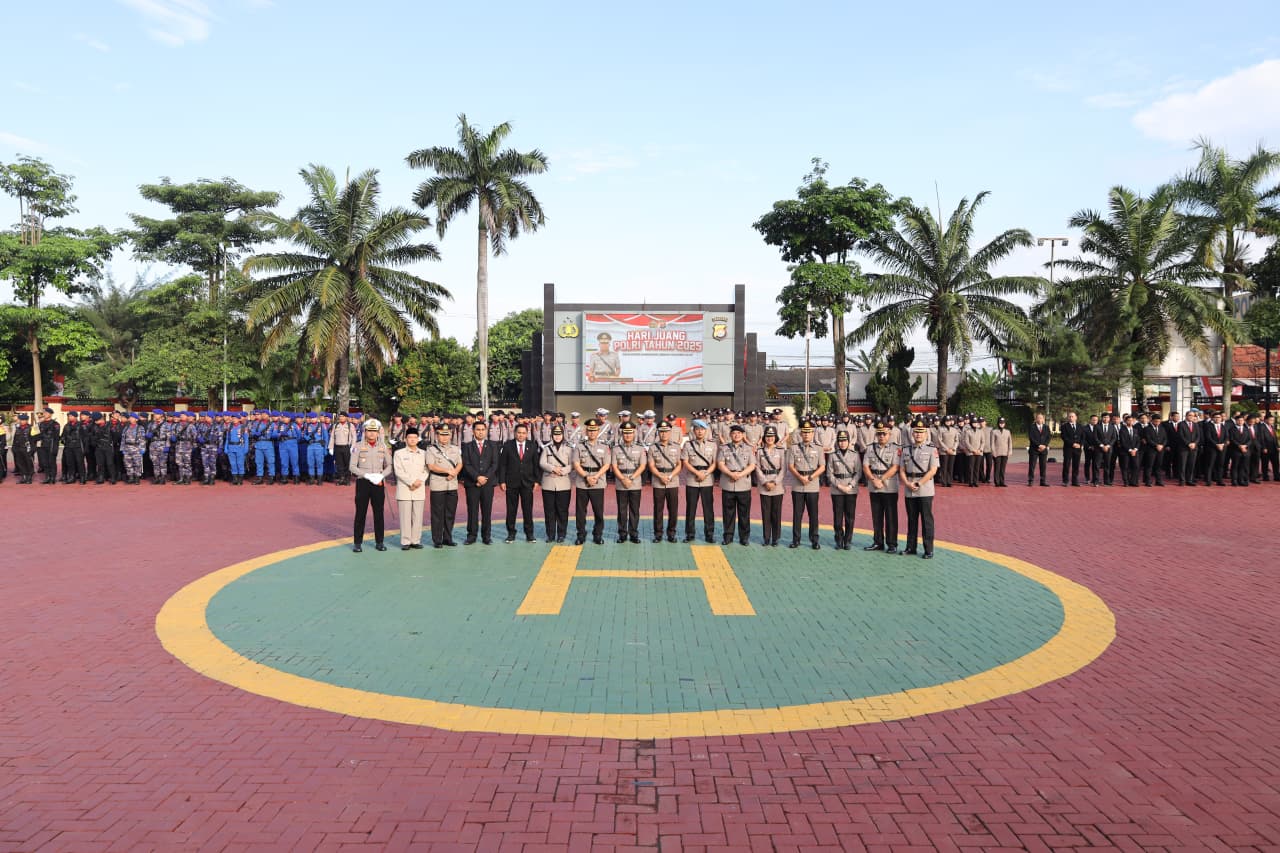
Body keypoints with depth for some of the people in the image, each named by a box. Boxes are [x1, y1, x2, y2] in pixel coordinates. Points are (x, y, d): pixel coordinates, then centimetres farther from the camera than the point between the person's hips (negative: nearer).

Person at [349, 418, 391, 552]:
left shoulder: (383, 447, 6)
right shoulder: (359, 447, -1)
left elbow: (389, 466, 8)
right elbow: (352, 467, -5)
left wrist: (381, 476, -10)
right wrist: (366, 475, -17)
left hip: (378, 483, 2)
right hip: (362, 482, -2)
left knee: (378, 513, 6)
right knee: (360, 513, 1)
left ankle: (379, 542, 14)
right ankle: (357, 542, 8)